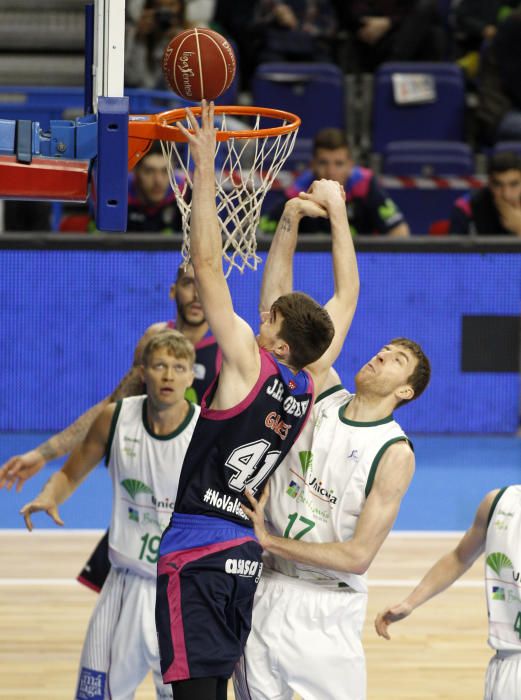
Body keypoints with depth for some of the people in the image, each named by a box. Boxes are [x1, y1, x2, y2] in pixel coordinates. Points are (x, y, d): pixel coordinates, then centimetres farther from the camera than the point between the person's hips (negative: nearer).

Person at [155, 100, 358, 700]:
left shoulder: (250, 366, -12)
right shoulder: (310, 386, 5)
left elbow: (207, 265, -16)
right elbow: (346, 296, 18)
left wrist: (205, 169, -15)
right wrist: (335, 210, 21)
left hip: (196, 554, -8)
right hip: (245, 554, 8)